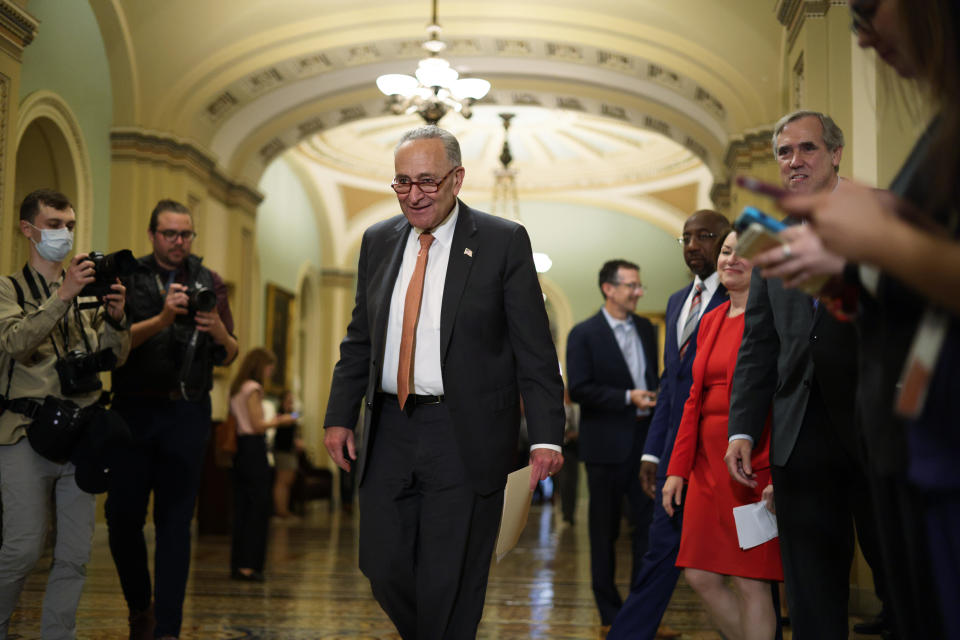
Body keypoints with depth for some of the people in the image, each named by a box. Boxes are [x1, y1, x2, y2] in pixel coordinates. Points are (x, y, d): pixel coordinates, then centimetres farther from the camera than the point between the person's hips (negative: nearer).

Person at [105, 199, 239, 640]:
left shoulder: (209, 284, 11)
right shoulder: (128, 278, 6)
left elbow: (228, 358, 11)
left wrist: (220, 333, -11)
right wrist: (162, 319, -21)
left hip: (187, 415, 0)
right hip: (134, 409, 0)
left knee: (175, 522, -2)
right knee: (122, 515, 3)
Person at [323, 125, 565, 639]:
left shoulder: (503, 242, -4)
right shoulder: (378, 241, 10)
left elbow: (534, 350, -6)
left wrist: (546, 437, -13)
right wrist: (339, 416, 9)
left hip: (465, 437, -4)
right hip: (389, 431, 5)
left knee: (451, 581, 1)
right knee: (384, 565, 7)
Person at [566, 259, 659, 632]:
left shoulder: (646, 329, 12)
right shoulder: (584, 334, -5)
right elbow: (578, 389, -12)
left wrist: (655, 399, 2)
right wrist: (628, 398, -18)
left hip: (645, 443, 5)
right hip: (606, 446, -4)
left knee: (649, 524, 2)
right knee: (605, 531, 5)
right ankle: (610, 614, 16)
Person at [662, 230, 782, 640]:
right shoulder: (711, 321, 15)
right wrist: (678, 468, 13)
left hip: (756, 464, -7)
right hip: (709, 462, 7)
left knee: (750, 583, -3)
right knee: (700, 576, 7)